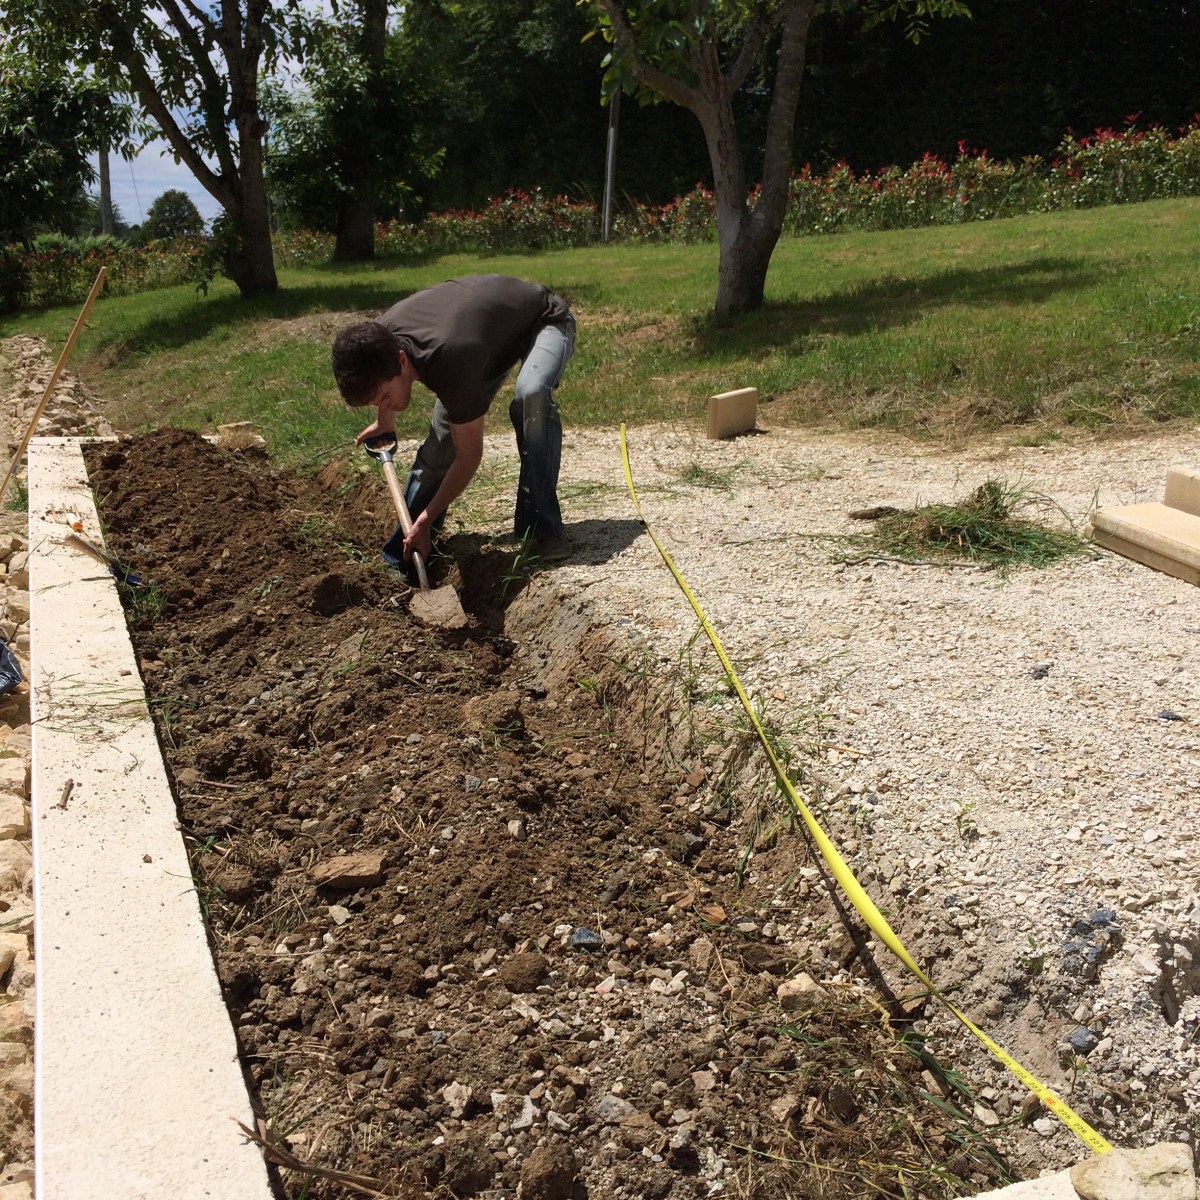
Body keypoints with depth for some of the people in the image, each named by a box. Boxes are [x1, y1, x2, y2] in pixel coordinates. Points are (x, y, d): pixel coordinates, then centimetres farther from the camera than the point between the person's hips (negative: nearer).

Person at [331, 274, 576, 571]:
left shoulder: (449, 362, -44)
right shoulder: (378, 340, -23)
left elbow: (468, 457, -30)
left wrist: (426, 519, -24)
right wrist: (384, 422, 19)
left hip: (544, 320, -6)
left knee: (531, 394, -40)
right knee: (440, 439, -2)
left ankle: (543, 530, -31)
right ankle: (398, 562, 10)